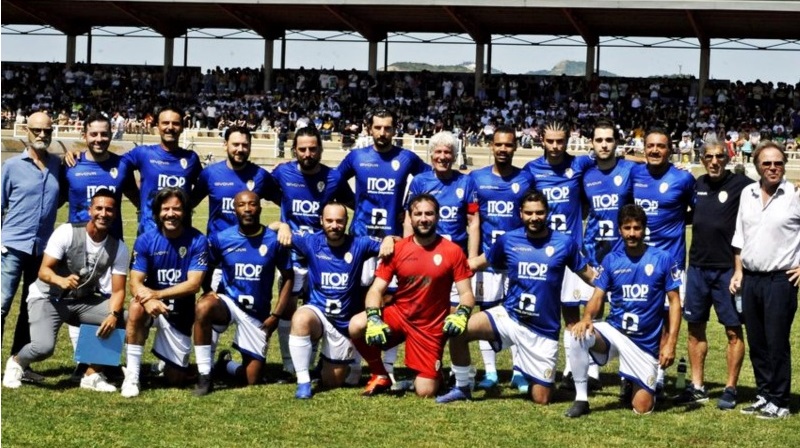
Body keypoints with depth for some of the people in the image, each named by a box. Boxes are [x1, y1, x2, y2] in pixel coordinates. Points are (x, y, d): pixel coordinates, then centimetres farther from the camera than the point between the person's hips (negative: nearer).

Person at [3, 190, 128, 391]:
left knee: (127, 321, -18)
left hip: (84, 302, 4)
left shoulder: (118, 248, -7)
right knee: (43, 347, -30)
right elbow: (43, 271, -20)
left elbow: (118, 290, -10)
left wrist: (113, 314, -31)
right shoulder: (67, 232, -17)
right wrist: (61, 281, -43)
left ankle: (92, 374, -2)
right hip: (48, 298, -4)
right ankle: (16, 362, 8)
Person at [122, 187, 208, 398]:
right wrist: (148, 300, -38)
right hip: (152, 299, 1)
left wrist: (157, 294, -32)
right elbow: (136, 282, -14)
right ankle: (132, 375, -27)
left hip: (181, 311, 0)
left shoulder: (197, 241, -13)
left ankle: (169, 363, 39)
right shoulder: (145, 240, -9)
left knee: (176, 378, -1)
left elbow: (193, 284, -19)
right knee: (137, 307, -37)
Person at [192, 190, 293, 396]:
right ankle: (204, 375, -25)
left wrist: (276, 314, -3)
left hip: (258, 313, 1)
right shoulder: (220, 238, -6)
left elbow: (288, 278, 2)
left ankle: (226, 365, 35)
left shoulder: (274, 240, -7)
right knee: (203, 307, -38)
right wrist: (209, 291, -12)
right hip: (228, 302, -1)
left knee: (252, 379, -2)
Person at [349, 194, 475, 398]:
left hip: (430, 327, -2)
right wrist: (374, 318, -24)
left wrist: (461, 315, -28)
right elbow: (376, 290, -5)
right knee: (357, 326, -27)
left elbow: (466, 293, -6)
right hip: (398, 315, 2)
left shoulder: (453, 251, -8)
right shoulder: (397, 248, -4)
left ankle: (434, 373, 32)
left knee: (425, 392, -8)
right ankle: (380, 375, -1)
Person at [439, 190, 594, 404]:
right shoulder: (508, 240, 0)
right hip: (509, 316, 1)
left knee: (541, 399, -1)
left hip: (544, 329, -1)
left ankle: (524, 369, 35)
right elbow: (476, 263, 13)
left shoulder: (564, 242, -5)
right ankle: (462, 387, 0)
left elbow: (590, 276, 3)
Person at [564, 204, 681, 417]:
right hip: (613, 330, 2)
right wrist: (587, 318, -24)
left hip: (646, 342, -2)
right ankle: (581, 399, -16)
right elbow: (597, 296, 0)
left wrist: (670, 343, -12)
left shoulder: (663, 259, -5)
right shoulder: (611, 260, 2)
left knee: (642, 408, -7)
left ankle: (637, 384, 31)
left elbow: (674, 302, -4)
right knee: (578, 334, -30)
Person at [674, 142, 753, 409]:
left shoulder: (741, 185, -9)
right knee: (695, 328, 9)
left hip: (727, 269, -5)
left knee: (733, 331, 2)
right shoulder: (697, 185, 8)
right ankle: (697, 387, 18)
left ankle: (730, 389, 10)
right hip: (698, 267, 6)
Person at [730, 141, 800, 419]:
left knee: (777, 344, -2)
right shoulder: (747, 193, 9)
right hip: (750, 279, 6)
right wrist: (738, 270, 12)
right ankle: (764, 395, 22)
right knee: (756, 343, 11)